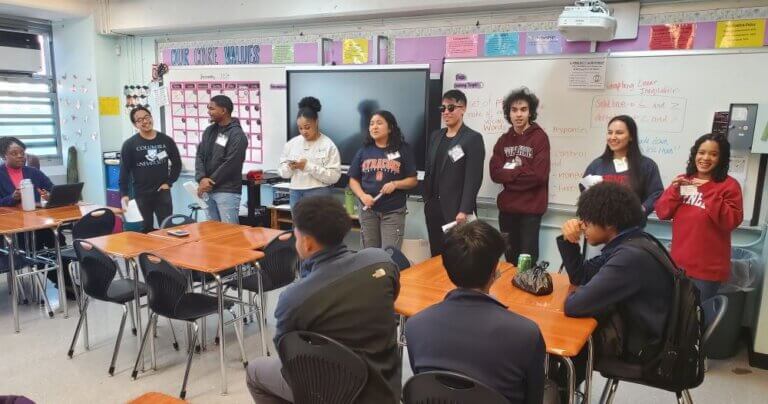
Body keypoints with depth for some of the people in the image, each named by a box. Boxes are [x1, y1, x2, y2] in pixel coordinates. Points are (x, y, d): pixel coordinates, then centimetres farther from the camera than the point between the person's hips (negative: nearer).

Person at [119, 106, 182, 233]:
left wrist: (169, 182, 0)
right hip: (141, 194, -1)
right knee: (145, 230, 7)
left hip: (162, 192, 1)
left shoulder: (166, 140, 3)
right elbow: (124, 171, -3)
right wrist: (124, 194, -9)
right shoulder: (129, 144, -2)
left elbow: (177, 163, 10)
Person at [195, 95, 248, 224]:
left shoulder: (237, 135, -11)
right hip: (208, 190, 7)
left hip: (227, 191, -7)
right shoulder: (209, 131, 12)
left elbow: (230, 164, -17)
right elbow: (200, 156, 8)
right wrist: (201, 178, -9)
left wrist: (210, 182, -12)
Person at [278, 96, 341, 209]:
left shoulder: (328, 145, -5)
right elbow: (282, 172, 10)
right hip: (296, 193, 5)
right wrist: (289, 168, -13)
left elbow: (334, 176, -13)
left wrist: (309, 166, -20)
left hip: (319, 194, -4)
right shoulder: (292, 143, 8)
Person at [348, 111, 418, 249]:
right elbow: (353, 180, 7)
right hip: (368, 210, 3)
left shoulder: (403, 150, 0)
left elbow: (413, 180, 1)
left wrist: (395, 184, -17)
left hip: (393, 211, -3)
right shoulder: (363, 151, 6)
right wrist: (362, 196, -11)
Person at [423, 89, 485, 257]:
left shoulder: (473, 138, -7)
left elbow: (474, 179, -13)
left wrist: (464, 211, -18)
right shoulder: (435, 136, 14)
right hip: (434, 207, 6)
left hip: (456, 209, -6)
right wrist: (426, 199, 10)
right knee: (436, 255, 10)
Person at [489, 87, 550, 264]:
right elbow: (495, 173, -1)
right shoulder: (504, 139, 9)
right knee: (510, 258, 14)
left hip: (530, 208, -5)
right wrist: (520, 172, -13)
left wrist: (509, 173, -9)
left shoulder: (539, 137, -7)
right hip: (507, 207, 5)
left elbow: (538, 175, -16)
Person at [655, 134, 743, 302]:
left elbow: (732, 222, -16)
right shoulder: (683, 181, 7)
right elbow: (662, 213, 3)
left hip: (708, 267, -4)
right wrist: (674, 190, -12)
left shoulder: (729, 185, -6)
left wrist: (711, 194, -23)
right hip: (679, 262, 4)